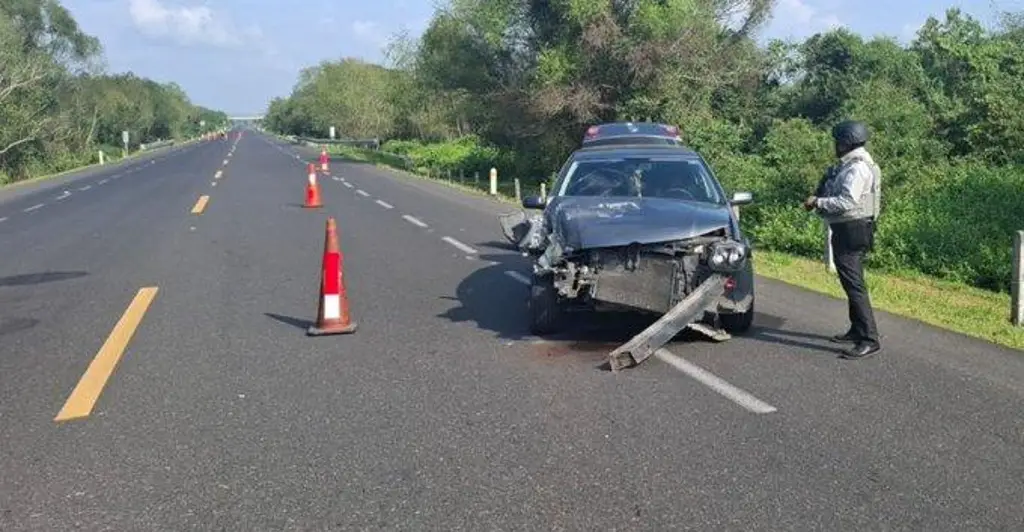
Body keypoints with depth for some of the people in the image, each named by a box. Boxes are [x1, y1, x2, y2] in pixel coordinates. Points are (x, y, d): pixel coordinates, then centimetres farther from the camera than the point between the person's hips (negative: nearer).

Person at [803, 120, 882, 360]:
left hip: (852, 232, -11)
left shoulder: (857, 168, -17)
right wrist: (819, 200, 7)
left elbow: (847, 202, -25)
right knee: (851, 282, 18)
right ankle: (857, 330, 30)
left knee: (854, 284, -12)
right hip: (848, 231, 11)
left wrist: (818, 202, -16)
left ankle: (869, 339, -13)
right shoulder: (850, 164, 15)